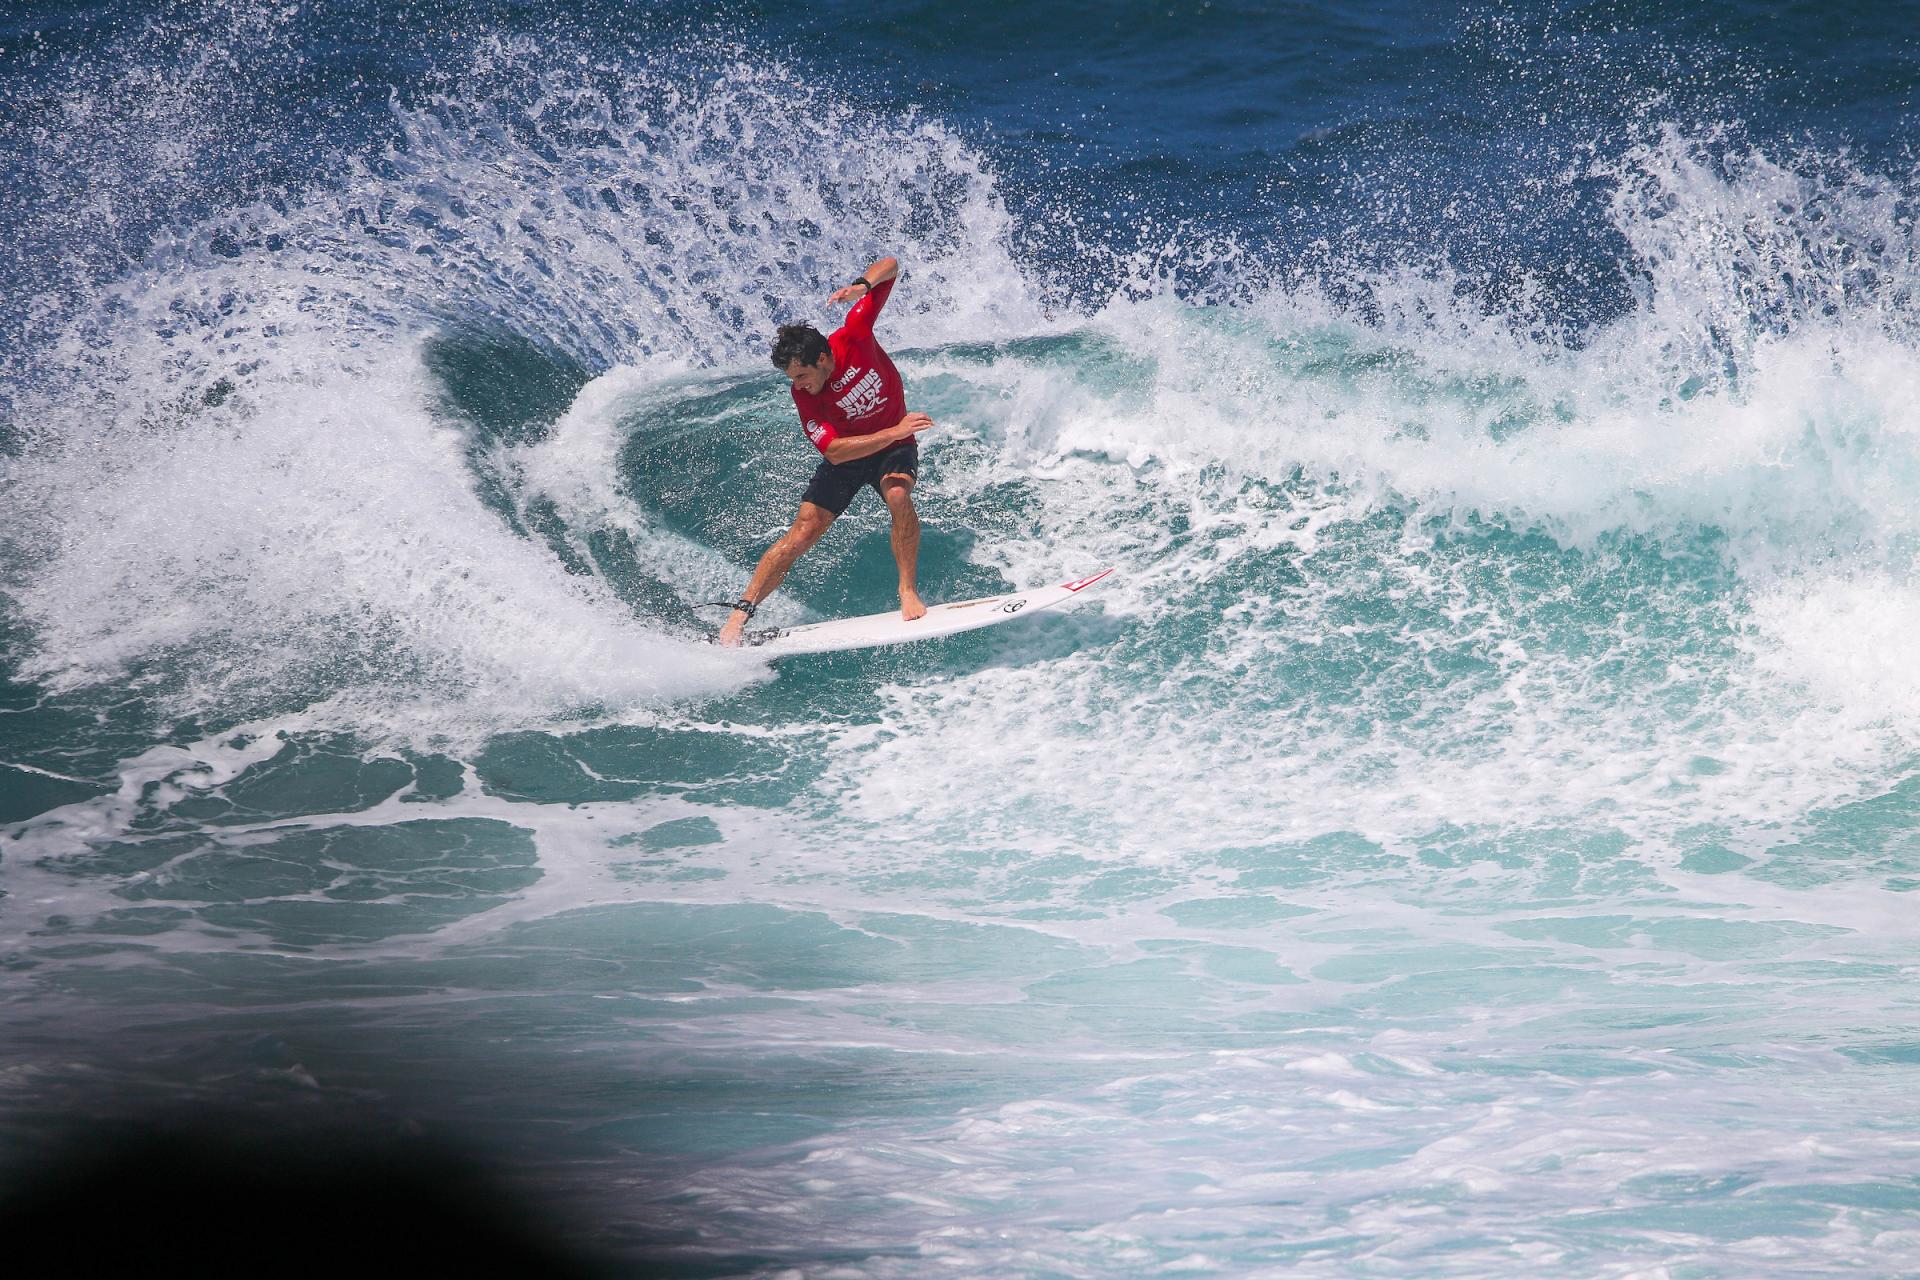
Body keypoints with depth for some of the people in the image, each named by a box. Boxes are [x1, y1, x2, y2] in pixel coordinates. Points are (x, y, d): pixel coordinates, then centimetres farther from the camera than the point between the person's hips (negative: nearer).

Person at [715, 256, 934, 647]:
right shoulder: (803, 396, -24)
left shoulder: (853, 335, -24)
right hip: (847, 454, 0)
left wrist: (862, 285, -42)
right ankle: (739, 615, -10)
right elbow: (834, 451, -32)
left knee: (898, 496, -32)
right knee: (804, 529, -12)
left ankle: (908, 591, -22)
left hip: (893, 449, 0)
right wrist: (895, 431, -40)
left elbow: (889, 266, -20)